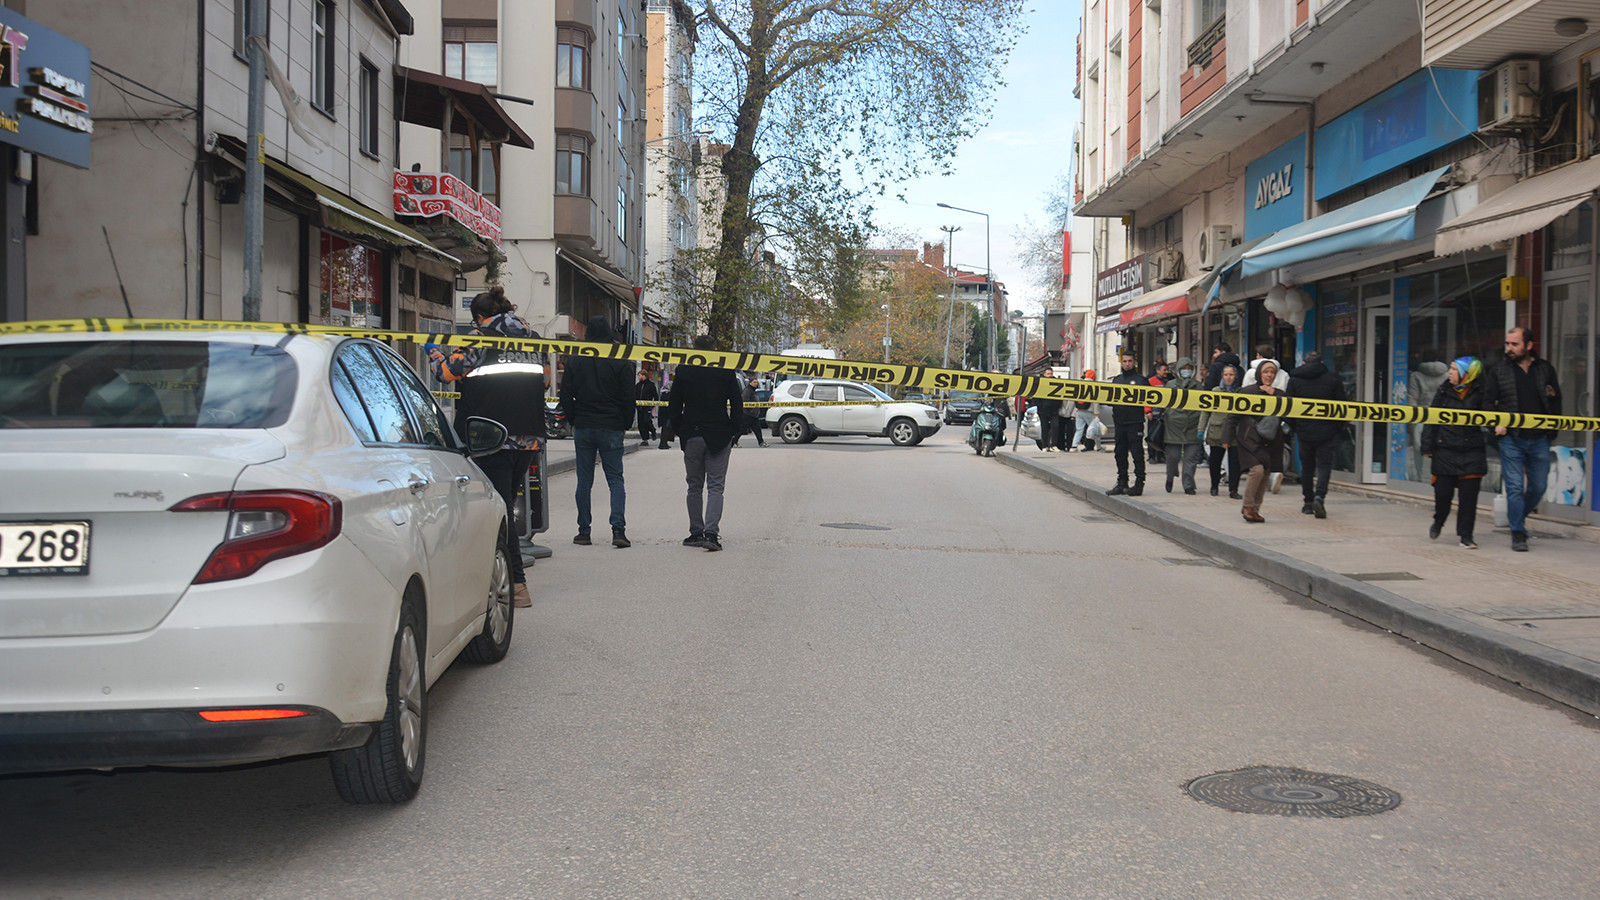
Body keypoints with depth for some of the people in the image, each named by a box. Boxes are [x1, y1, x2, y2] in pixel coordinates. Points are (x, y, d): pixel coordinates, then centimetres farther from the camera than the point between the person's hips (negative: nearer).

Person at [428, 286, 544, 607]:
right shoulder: (532, 339, 12)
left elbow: (448, 371, -4)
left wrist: (434, 351, 16)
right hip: (529, 437, 6)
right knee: (505, 505, 16)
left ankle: (516, 584, -6)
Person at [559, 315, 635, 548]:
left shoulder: (574, 360, 1)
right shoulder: (621, 362, -5)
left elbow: (566, 396, 4)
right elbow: (628, 398, -3)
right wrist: (625, 424, 10)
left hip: (583, 428, 2)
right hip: (611, 428, -1)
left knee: (584, 481, 8)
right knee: (615, 479, 3)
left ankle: (583, 531, 11)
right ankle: (618, 528, -11)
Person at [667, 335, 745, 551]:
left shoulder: (683, 371, -1)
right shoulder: (726, 372, -2)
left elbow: (673, 407, 1)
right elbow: (738, 406, -2)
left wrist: (681, 432, 11)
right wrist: (731, 432, 8)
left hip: (691, 436, 1)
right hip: (719, 437, -1)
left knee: (695, 487, 13)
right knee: (715, 486, 1)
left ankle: (696, 532, 16)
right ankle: (711, 533, -13)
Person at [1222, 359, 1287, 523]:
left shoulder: (1279, 394, 11)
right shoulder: (1247, 391, 0)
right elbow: (1234, 416, 2)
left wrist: (1274, 396, -10)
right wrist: (1228, 437, 0)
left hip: (1271, 441, 4)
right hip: (1251, 440, -4)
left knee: (1265, 474, 4)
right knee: (1257, 470, -20)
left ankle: (1254, 509, 15)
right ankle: (1248, 506, -5)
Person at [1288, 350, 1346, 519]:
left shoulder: (1295, 379, 2)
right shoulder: (1332, 378, 1)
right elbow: (1340, 404, 2)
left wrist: (1291, 426, 11)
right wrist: (1340, 426, 13)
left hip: (1304, 430, 1)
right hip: (1327, 430, -1)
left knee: (1306, 466, 12)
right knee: (1324, 464, -1)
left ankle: (1308, 502, 16)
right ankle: (1319, 497, -21)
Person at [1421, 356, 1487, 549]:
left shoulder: (1479, 395, -1)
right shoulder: (1444, 392, 5)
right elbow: (1431, 419, 7)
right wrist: (1427, 446, 4)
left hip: (1471, 452, -1)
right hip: (1445, 451, 1)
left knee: (1468, 494, -3)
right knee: (1443, 492, 1)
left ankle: (1466, 535, 7)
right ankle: (1438, 522, 31)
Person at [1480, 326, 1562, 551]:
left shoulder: (1545, 369, 8)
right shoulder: (1498, 370, 5)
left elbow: (1556, 400, 15)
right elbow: (1488, 401, 5)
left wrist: (1552, 428, 6)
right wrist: (1496, 423, -10)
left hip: (1539, 439, 2)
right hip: (1511, 439, -2)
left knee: (1538, 487, 7)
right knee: (1515, 487, -5)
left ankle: (1520, 515, 33)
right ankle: (1518, 533, 2)